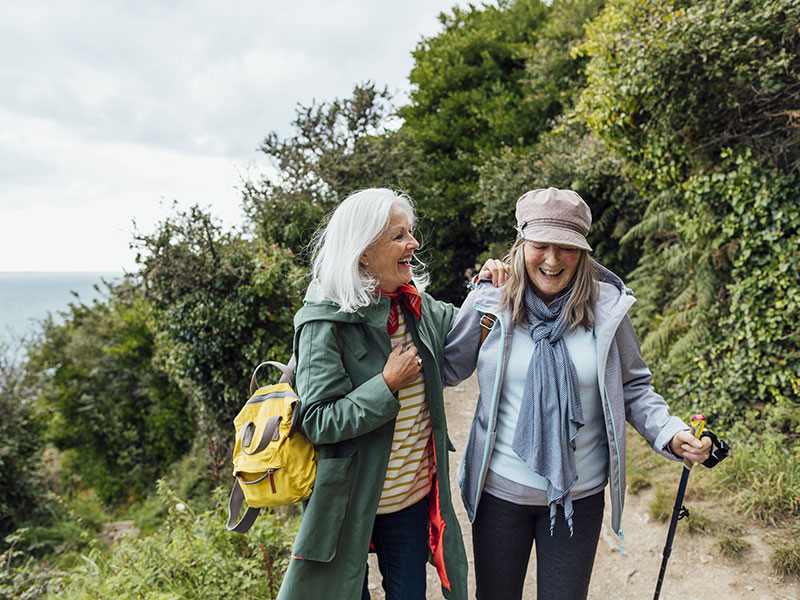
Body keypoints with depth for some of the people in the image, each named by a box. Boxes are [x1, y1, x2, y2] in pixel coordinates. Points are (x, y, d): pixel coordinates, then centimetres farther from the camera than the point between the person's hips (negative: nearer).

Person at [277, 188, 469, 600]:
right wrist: (387, 385, -26)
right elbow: (318, 422, -22)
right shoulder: (325, 324, -20)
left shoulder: (416, 305, -1)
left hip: (413, 495, 5)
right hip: (352, 503, -5)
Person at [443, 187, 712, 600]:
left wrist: (671, 433, -14)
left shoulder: (606, 307, -9)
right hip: (500, 490, 1)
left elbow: (633, 388, 2)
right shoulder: (490, 303, -9)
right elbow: (446, 370, 2)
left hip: (579, 495, 0)